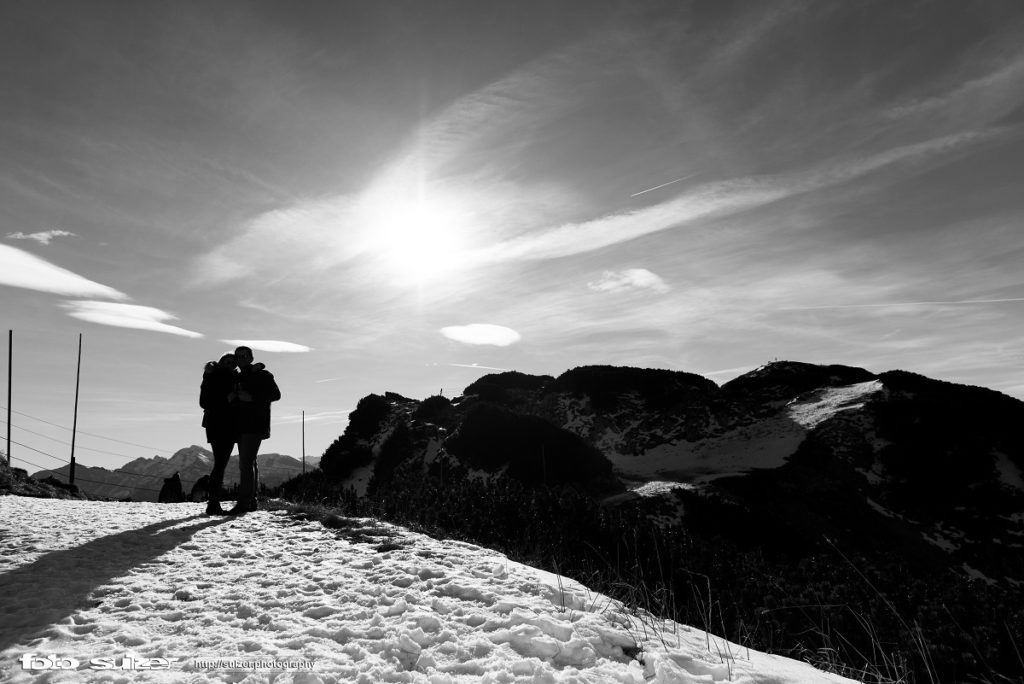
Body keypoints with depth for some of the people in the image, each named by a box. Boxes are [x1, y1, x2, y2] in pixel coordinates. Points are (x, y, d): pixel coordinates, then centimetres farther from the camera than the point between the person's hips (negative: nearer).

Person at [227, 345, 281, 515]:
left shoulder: (263, 375, -2)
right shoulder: (238, 378, 20)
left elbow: (276, 394, -11)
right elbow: (234, 402, 24)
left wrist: (252, 397, -20)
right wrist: (231, 399, 0)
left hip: (256, 425, -8)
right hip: (242, 426, 8)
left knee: (246, 463, -15)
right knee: (249, 462, 11)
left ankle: (243, 502, -16)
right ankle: (251, 501, 16)